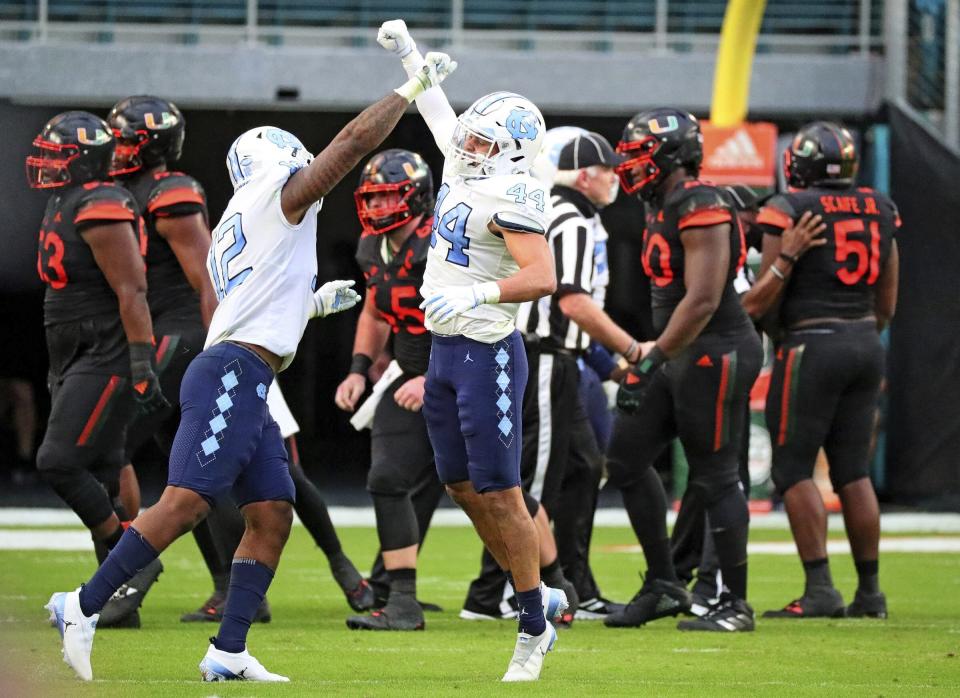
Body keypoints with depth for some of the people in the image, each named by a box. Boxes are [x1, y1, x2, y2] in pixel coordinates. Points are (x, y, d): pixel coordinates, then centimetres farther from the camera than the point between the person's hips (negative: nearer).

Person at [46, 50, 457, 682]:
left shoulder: (233, 233, 26)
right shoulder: (278, 198, 2)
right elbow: (354, 142, -4)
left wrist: (312, 304, 31)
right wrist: (414, 87, 5)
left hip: (246, 391, 10)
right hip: (232, 375, -10)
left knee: (273, 515, 5)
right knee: (186, 502, -16)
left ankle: (229, 652, 0)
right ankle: (84, 606, -15)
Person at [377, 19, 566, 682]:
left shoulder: (511, 195, -18)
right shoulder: (464, 172, 8)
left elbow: (542, 278, -28)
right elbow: (439, 110, 27)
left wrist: (474, 295, -35)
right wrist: (407, 50, 33)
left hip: (488, 354, -9)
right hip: (446, 352, 9)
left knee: (500, 494, -7)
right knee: (465, 488, 12)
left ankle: (534, 627, 0)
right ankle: (540, 596, 22)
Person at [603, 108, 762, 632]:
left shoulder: (699, 208, -17)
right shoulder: (662, 209, 13)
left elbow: (703, 299, -23)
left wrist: (652, 361, -24)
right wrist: (647, 360, 21)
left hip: (714, 354, -10)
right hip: (680, 355, 10)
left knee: (715, 479, -4)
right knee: (626, 460, 9)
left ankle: (736, 604, 4)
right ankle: (664, 585, 16)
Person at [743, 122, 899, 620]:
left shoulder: (790, 211, -9)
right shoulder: (879, 210, 8)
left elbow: (762, 303, -8)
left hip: (812, 345, -6)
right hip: (866, 344, 6)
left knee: (794, 469, -1)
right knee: (853, 470, 10)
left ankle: (820, 587, -10)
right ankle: (869, 591, 9)